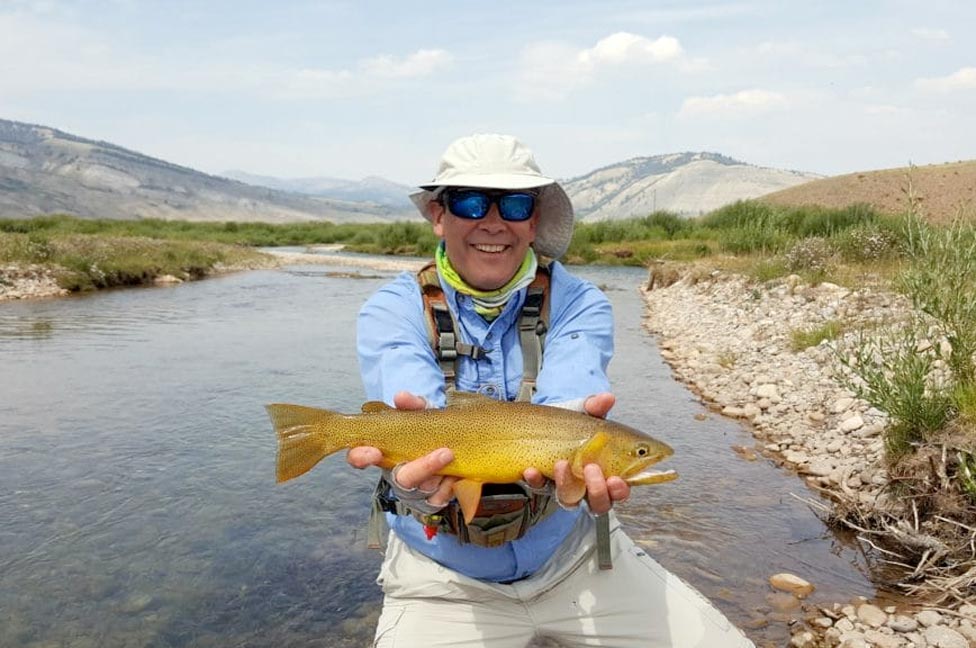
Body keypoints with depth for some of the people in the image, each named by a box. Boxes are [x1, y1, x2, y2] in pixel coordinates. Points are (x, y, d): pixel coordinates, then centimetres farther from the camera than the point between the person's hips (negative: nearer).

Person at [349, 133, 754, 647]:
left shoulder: (578, 305, -7)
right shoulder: (392, 312, -9)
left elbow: (567, 398, -25)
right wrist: (415, 472, -49)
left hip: (572, 553, 2)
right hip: (443, 577, -1)